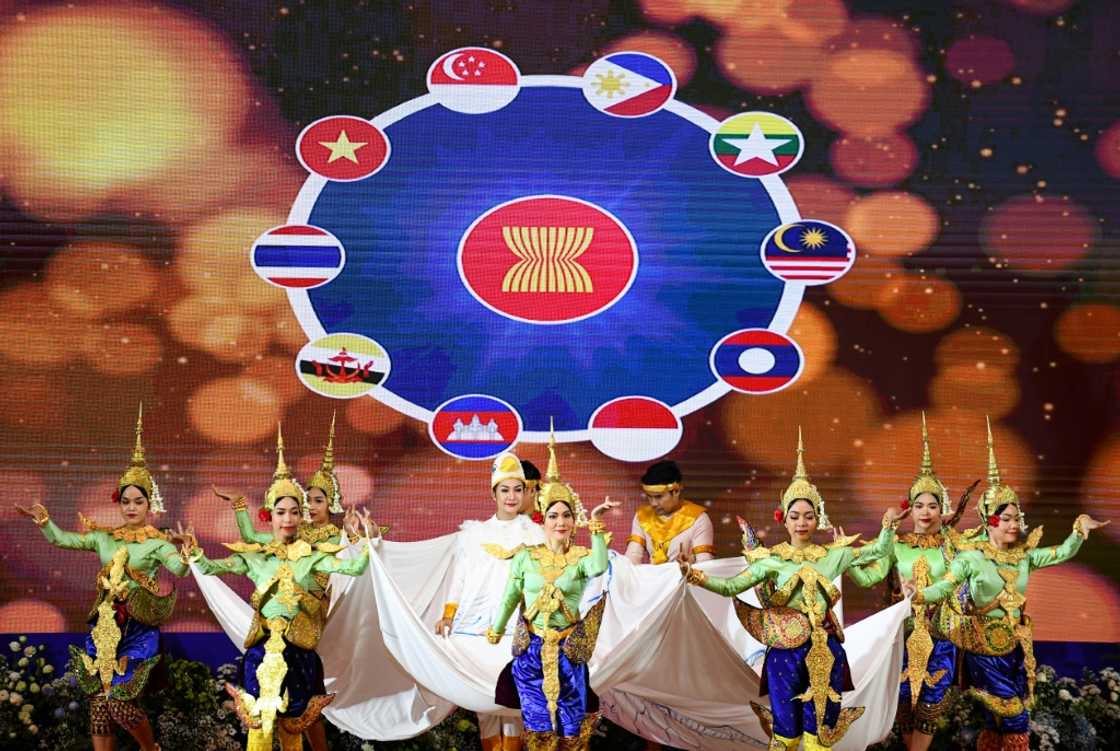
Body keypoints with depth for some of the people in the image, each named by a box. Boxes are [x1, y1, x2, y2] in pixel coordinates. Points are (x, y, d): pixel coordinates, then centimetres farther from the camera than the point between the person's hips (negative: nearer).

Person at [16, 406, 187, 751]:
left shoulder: (157, 542, -5)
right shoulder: (104, 537, 9)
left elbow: (180, 569, -22)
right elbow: (61, 539, 5)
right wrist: (44, 520, -14)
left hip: (138, 628, -5)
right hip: (104, 625, 5)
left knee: (121, 704, -8)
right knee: (98, 704, 4)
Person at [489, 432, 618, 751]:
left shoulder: (582, 557, -6)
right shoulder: (526, 556, -2)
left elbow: (599, 568, -29)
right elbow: (510, 598, 5)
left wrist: (596, 525, -35)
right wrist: (495, 633, 10)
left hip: (568, 650, 0)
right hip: (532, 649, 1)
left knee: (570, 719, 9)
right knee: (538, 718, 8)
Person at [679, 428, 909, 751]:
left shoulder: (832, 555, 5)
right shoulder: (772, 559, -3)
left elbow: (880, 550, 11)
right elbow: (731, 586, -13)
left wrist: (889, 525, -6)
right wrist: (696, 576, -29)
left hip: (825, 649, 2)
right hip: (785, 650, -2)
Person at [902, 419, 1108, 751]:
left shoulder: (1024, 555, 4)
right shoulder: (971, 556, -12)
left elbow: (1064, 553, 7)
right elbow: (946, 586, -18)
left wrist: (1080, 527, -11)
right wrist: (920, 595, -38)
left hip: (1016, 647, 6)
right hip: (985, 648, -6)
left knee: (997, 721, 12)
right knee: (1016, 720, -5)